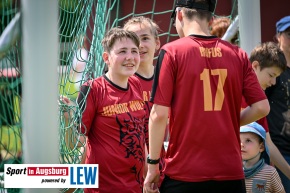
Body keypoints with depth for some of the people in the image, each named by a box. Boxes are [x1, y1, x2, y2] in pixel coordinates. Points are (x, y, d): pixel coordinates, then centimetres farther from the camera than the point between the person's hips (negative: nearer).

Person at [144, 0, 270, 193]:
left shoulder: (172, 52, -4)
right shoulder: (238, 54, 5)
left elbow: (159, 114, -8)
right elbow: (262, 107, 2)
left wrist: (153, 164, 0)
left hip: (184, 175, -3)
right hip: (230, 174, 3)